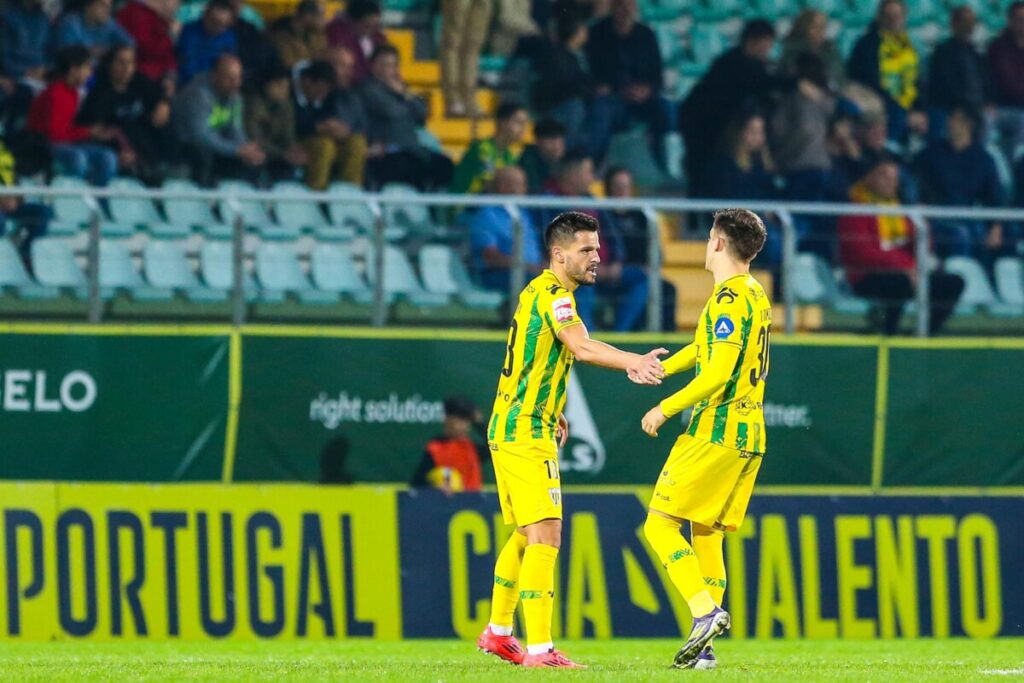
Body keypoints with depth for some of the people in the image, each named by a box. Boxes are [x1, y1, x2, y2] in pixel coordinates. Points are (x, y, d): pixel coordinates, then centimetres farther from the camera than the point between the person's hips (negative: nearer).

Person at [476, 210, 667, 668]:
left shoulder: (538, 292, 16)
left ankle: (498, 631, 31)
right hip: (526, 431, -10)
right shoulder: (553, 295, -15)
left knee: (523, 536, 20)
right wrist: (636, 362, -49)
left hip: (509, 427, 10)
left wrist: (551, 412, 16)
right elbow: (582, 347, -34)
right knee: (545, 538, -14)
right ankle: (539, 649, -18)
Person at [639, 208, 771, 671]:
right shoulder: (756, 295, 15)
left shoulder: (730, 299, -15)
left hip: (715, 433, -9)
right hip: (748, 436, 9)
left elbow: (719, 373, -22)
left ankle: (706, 613, -19)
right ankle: (704, 647, 7)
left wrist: (665, 409, -15)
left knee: (660, 524, -6)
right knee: (705, 534, 11)